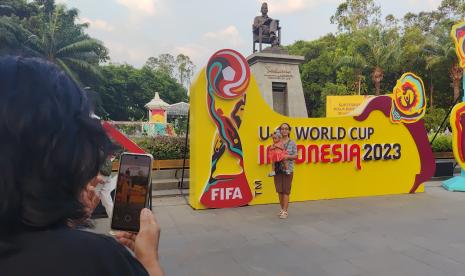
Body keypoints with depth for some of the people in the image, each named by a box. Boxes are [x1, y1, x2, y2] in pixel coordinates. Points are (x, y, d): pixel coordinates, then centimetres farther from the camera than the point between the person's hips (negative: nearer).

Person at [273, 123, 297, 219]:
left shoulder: (292, 143, 2)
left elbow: (295, 156, 0)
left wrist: (288, 157, -17)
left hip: (288, 169, -2)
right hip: (278, 168, 2)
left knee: (286, 190, -2)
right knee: (279, 190, 7)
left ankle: (285, 211, 3)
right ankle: (282, 209, 22)